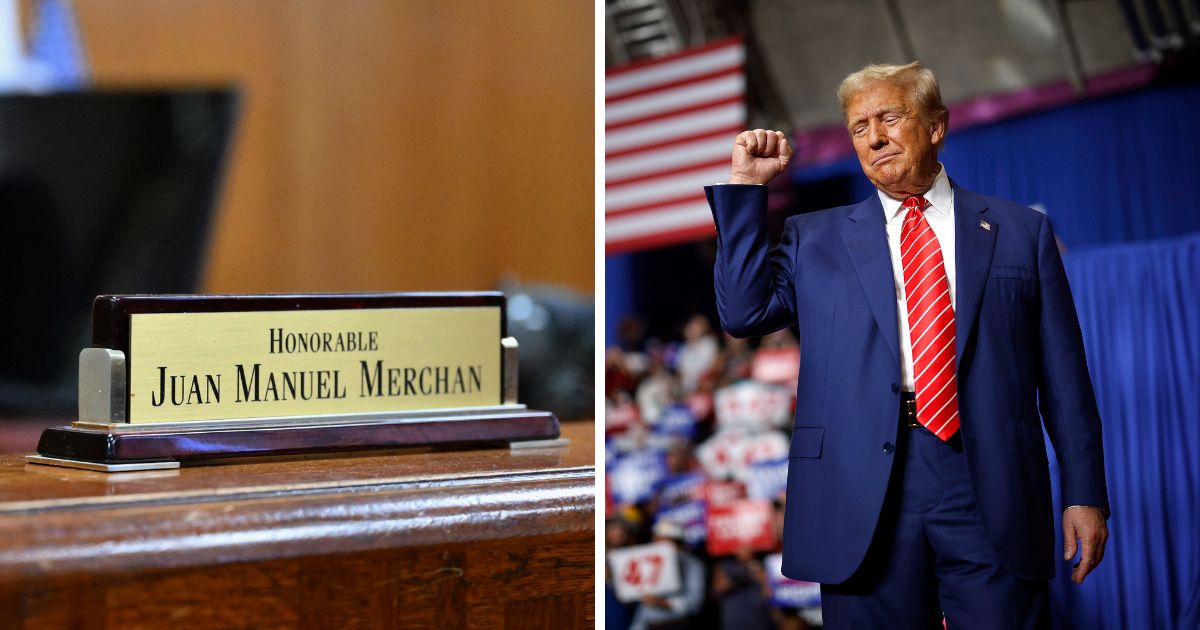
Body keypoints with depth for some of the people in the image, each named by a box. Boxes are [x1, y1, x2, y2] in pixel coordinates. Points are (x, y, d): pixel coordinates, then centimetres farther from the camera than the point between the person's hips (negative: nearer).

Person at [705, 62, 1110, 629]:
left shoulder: (1020, 231, 11)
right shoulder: (814, 238, 15)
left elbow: (1063, 375, 8)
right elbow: (743, 312, 2)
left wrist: (1084, 494, 4)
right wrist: (746, 187, 1)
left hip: (992, 496, 0)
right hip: (865, 497, 1)